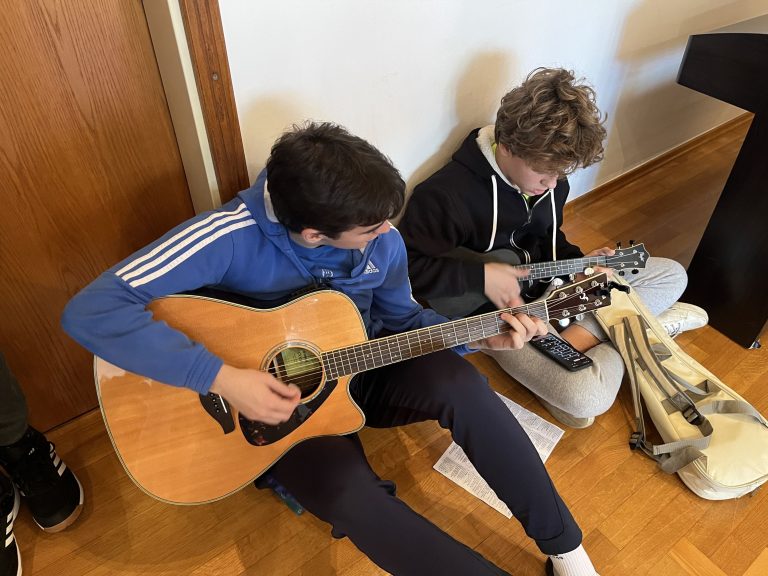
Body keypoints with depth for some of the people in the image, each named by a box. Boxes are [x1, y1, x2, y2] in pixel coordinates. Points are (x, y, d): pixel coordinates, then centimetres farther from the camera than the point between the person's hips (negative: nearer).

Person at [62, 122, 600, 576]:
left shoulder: (380, 241, -12)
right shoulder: (231, 237, -28)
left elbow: (400, 319, 7)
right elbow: (91, 311, -32)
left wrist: (479, 336, -8)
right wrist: (222, 376, -37)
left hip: (360, 370, 4)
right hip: (277, 399, -3)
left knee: (460, 383, -25)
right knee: (355, 495, -32)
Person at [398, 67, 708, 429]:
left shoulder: (550, 179, -1)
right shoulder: (446, 195, -25)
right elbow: (402, 267, -23)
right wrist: (481, 275, -30)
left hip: (549, 285, 8)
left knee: (672, 275, 5)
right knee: (589, 398, -29)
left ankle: (576, 338, -10)